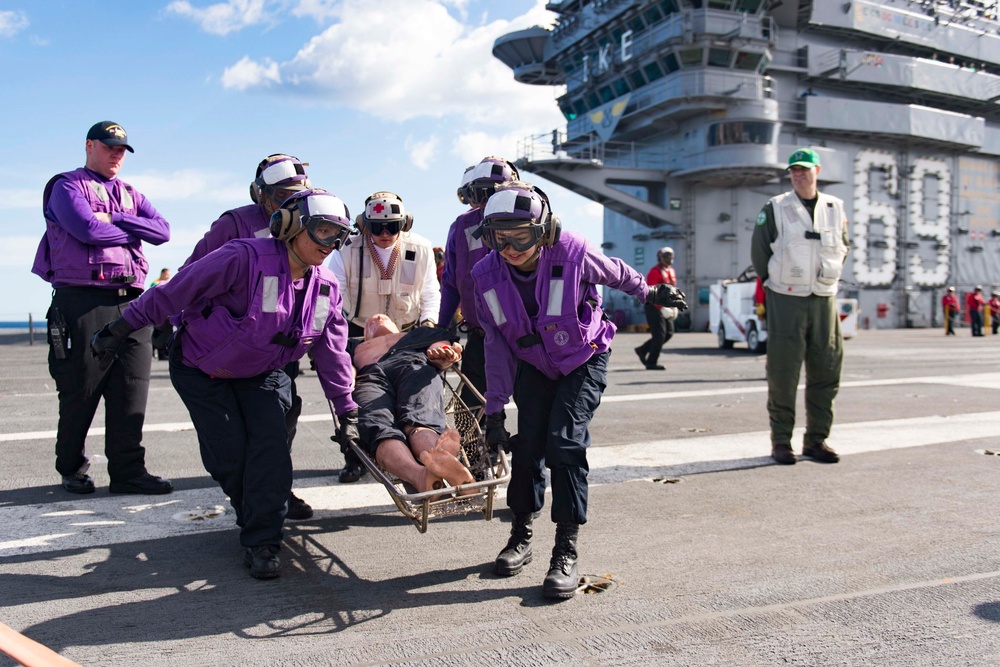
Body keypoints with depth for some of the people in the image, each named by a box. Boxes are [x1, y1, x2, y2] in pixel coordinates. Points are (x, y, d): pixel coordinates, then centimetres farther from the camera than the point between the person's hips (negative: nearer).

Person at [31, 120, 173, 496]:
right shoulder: (67, 186, 6)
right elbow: (87, 228, -13)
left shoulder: (131, 195, 24)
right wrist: (132, 231, 2)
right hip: (83, 299, -5)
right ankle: (72, 469, 16)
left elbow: (162, 230, 7)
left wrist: (115, 220, -6)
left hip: (130, 300, 5)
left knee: (132, 389, -1)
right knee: (80, 390, 0)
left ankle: (128, 471, 3)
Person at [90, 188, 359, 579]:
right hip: (201, 370, -4)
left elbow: (332, 353, -2)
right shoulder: (245, 258, -29)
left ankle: (261, 542, -3)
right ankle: (253, 513, 22)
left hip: (260, 374, 4)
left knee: (271, 442, -15)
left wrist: (347, 412, -2)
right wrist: (118, 330, -18)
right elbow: (174, 292, -24)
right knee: (228, 454, -9)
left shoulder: (326, 289, -8)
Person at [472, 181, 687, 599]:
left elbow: (615, 273, -4)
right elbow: (497, 346, -8)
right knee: (526, 446, -2)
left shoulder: (572, 253, -27)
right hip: (534, 365, 3)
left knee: (565, 443, -17)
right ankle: (521, 537, 20)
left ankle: (566, 553, -8)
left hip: (583, 361, -3)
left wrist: (650, 293, 14)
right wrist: (494, 410, -7)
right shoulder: (487, 275, -17)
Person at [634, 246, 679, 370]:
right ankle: (651, 363, 1)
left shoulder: (672, 272, 13)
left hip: (665, 308, 9)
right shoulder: (655, 272, -15)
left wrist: (674, 306, 12)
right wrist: (662, 308, -25)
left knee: (669, 333, 8)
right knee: (659, 334, -9)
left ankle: (643, 350, 19)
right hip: (654, 307, -9)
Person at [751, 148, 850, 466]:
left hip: (824, 300, 4)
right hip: (786, 300, -4)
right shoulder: (775, 208, -1)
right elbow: (759, 250, 4)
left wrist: (826, 278, 14)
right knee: (782, 372, -2)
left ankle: (816, 439, 16)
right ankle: (781, 440, 6)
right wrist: (774, 283, 7)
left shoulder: (835, 208, 9)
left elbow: (843, 248, 21)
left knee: (826, 371, 5)